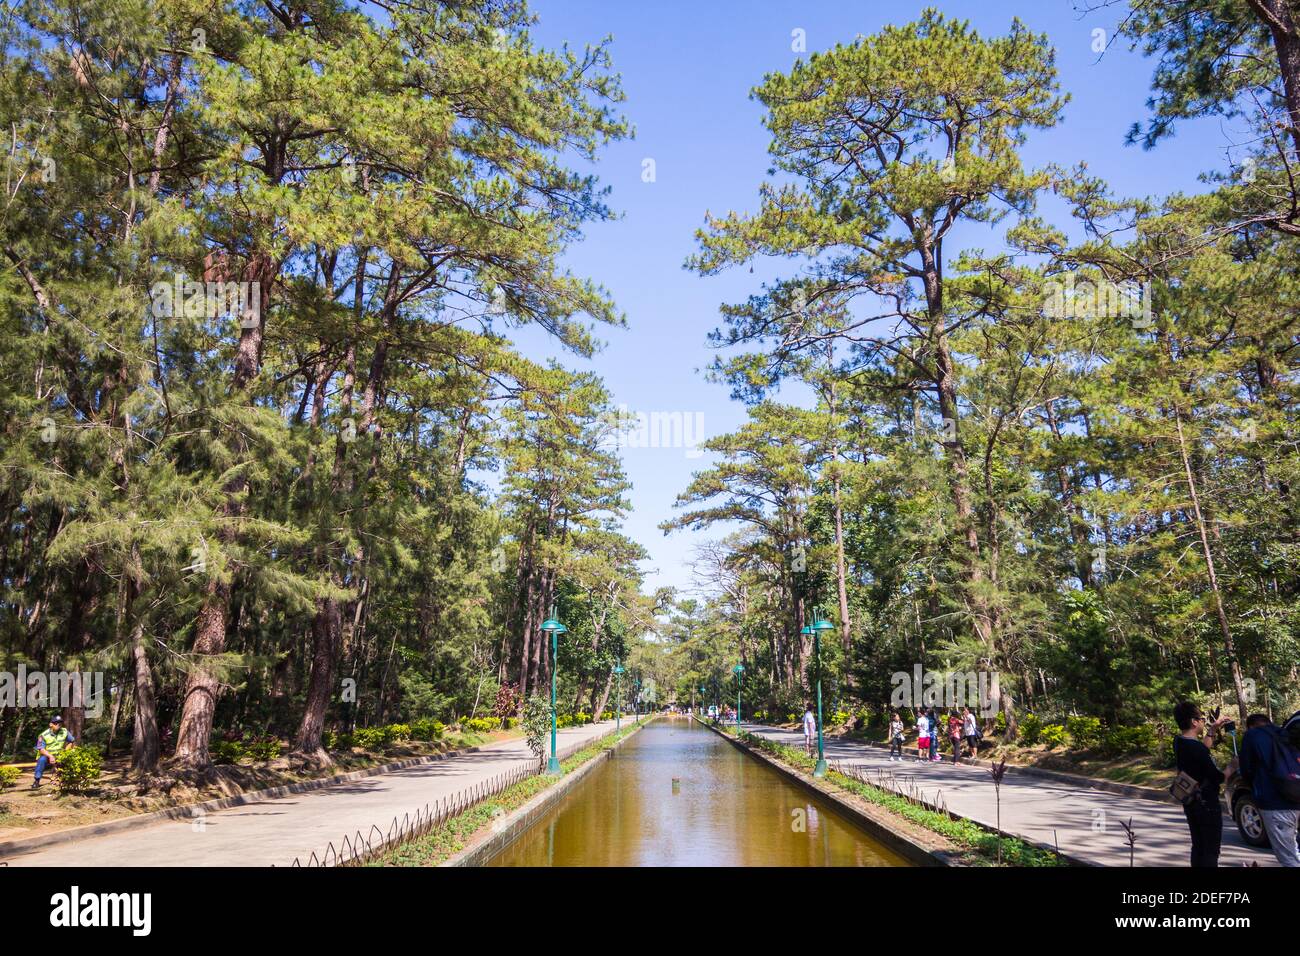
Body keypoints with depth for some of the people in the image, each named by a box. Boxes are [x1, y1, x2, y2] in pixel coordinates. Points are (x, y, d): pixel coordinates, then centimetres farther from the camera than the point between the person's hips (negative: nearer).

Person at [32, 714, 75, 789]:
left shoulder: (64, 731, -3)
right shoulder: (44, 735, -14)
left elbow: (72, 741, 6)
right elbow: (41, 749, -20)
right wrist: (50, 756, -36)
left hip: (59, 758, 3)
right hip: (46, 756, -3)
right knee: (42, 759, -35)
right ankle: (37, 781, -25)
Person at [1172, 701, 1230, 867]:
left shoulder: (1178, 742, 1)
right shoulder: (1197, 748, -25)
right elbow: (1218, 777, -18)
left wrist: (1213, 730, 21)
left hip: (1190, 803, 8)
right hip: (1206, 804, -8)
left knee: (1198, 846, 18)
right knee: (1211, 851, 1)